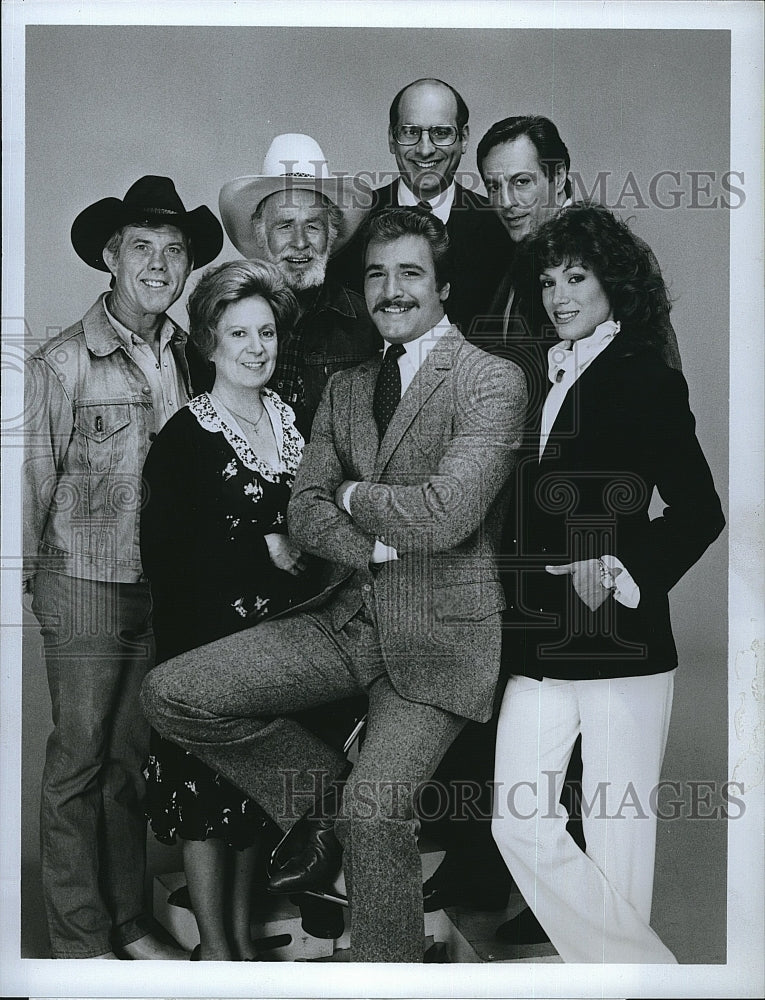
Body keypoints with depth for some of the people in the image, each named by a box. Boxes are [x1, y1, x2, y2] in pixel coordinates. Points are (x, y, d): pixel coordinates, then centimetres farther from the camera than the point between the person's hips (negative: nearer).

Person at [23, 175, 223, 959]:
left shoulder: (186, 358, 7)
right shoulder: (62, 363, -8)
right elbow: (32, 476, -5)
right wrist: (22, 576, -3)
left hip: (165, 590, 5)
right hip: (86, 589, -4)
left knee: (132, 757, 14)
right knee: (78, 761, 5)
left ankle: (128, 923, 27)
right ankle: (79, 940, 19)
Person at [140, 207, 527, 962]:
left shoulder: (492, 381, -7)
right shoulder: (345, 388, 14)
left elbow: (446, 513, -20)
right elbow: (304, 514, 6)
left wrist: (352, 493, -4)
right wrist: (385, 544, -11)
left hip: (437, 633, -6)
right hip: (345, 619, 6)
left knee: (374, 810, -18)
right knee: (170, 695, -4)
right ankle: (327, 800, 14)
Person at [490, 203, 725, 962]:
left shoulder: (646, 379, -1)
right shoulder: (546, 380, 15)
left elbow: (698, 511, -7)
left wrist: (623, 570, -19)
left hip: (620, 639, -6)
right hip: (541, 642, 6)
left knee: (615, 835, 1)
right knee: (517, 822, 3)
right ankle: (639, 966, 17)